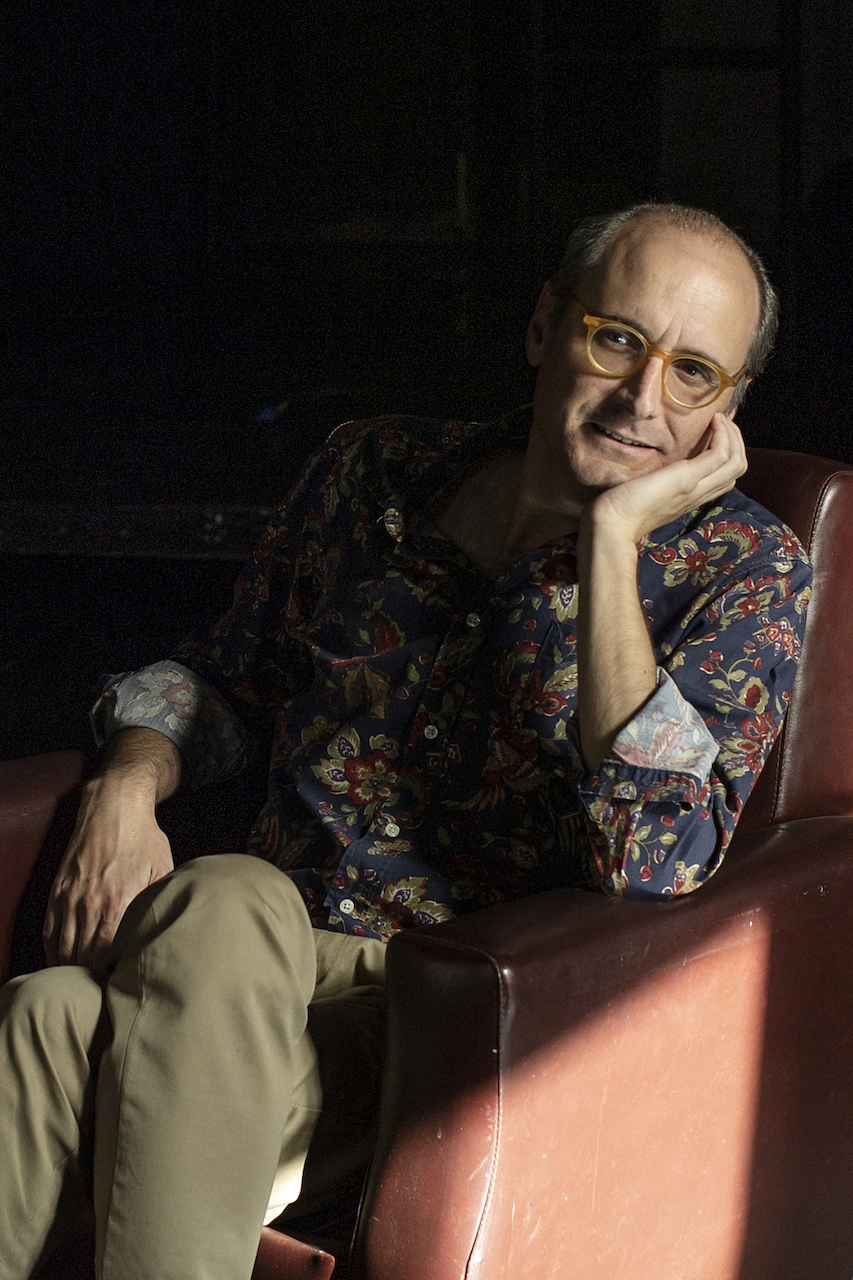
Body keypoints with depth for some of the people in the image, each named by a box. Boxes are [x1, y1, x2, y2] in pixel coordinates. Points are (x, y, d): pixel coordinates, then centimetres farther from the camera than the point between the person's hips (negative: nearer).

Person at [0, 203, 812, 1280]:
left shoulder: (744, 571, -1)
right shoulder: (379, 471, 10)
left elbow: (655, 867, -17)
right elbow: (226, 677, 22)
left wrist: (614, 536, -17)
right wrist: (126, 789, -1)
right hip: (267, 964, 4)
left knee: (224, 912, -36)